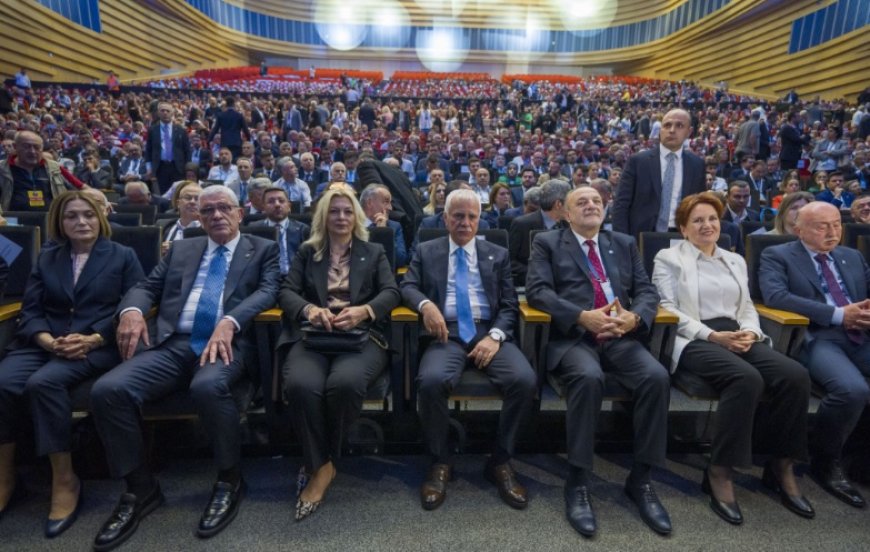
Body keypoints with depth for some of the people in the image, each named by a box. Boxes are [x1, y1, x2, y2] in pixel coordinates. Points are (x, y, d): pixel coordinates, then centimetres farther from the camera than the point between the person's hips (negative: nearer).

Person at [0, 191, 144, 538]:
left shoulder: (123, 256, 10)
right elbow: (30, 310, 11)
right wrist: (49, 341, -11)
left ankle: (65, 480, -20)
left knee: (44, 381, -32)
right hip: (44, 343, 4)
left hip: (98, 346, -4)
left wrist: (92, 339, -15)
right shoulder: (47, 258, 20)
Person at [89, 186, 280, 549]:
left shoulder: (263, 249, 13)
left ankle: (229, 479, -10)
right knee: (107, 390, -20)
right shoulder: (181, 249, 24)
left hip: (226, 343, -4)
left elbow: (268, 290, -3)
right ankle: (140, 487, 0)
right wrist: (132, 310, -7)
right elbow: (147, 286, 18)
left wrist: (229, 322, -21)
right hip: (172, 345, 4)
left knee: (208, 386, -37)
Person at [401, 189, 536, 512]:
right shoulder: (426, 252, 17)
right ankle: (440, 462, -7)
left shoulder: (498, 255, 17)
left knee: (525, 380, -27)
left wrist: (495, 336, -11)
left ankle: (500, 461, -4)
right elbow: (408, 287, 6)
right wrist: (425, 304, -18)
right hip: (447, 334, -1)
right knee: (431, 381, -33)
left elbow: (509, 304, 9)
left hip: (489, 332, 1)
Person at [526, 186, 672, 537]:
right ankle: (577, 482, -18)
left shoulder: (625, 244, 22)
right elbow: (537, 290, -5)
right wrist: (582, 316, -18)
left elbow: (647, 290, 13)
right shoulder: (547, 243, 10)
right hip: (572, 337, -4)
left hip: (620, 337, 4)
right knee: (589, 377, -35)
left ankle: (641, 479, -6)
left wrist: (635, 317, -10)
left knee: (657, 377, -24)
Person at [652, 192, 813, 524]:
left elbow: (748, 307, 17)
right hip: (695, 340, -6)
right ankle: (720, 471, -21)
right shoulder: (669, 258, 6)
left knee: (795, 375, -21)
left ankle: (781, 466, -4)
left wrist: (749, 332, -7)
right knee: (746, 378, -34)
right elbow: (668, 309, -5)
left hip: (738, 338, 6)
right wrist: (713, 335, -15)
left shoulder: (735, 260, 24)